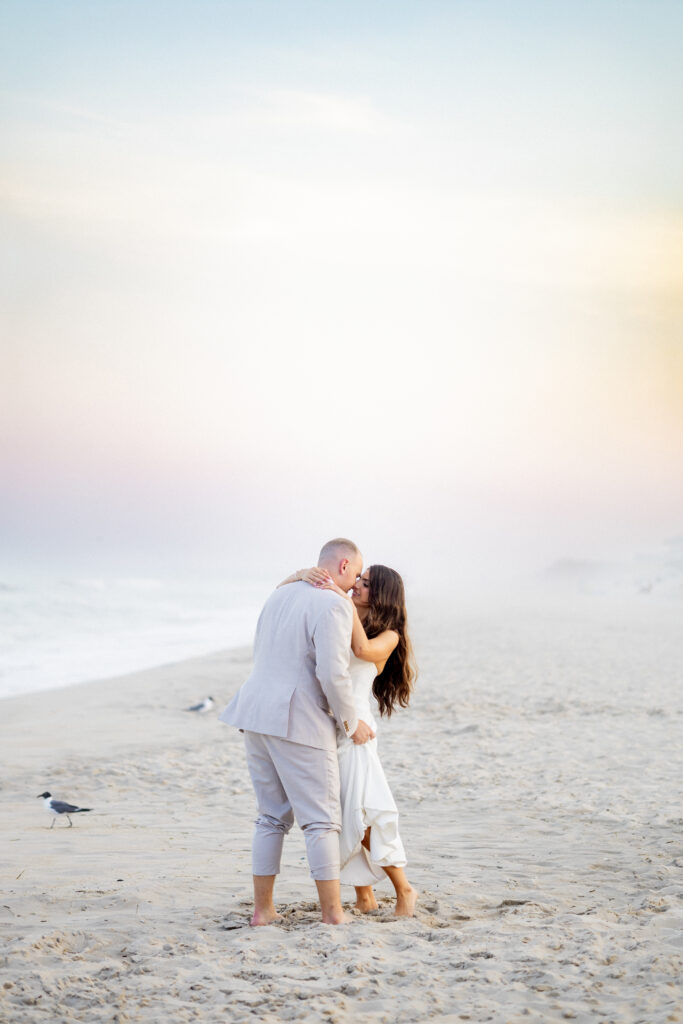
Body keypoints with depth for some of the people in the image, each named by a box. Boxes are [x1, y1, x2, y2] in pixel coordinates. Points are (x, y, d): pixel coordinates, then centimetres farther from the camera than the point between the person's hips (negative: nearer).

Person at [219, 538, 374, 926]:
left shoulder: (280, 595, 15)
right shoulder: (334, 606, -13)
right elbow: (333, 673, -22)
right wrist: (353, 723, -7)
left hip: (257, 716, 8)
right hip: (300, 722, -8)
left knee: (273, 816, 16)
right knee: (322, 820, 0)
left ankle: (263, 909, 16)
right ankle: (333, 914, 1)